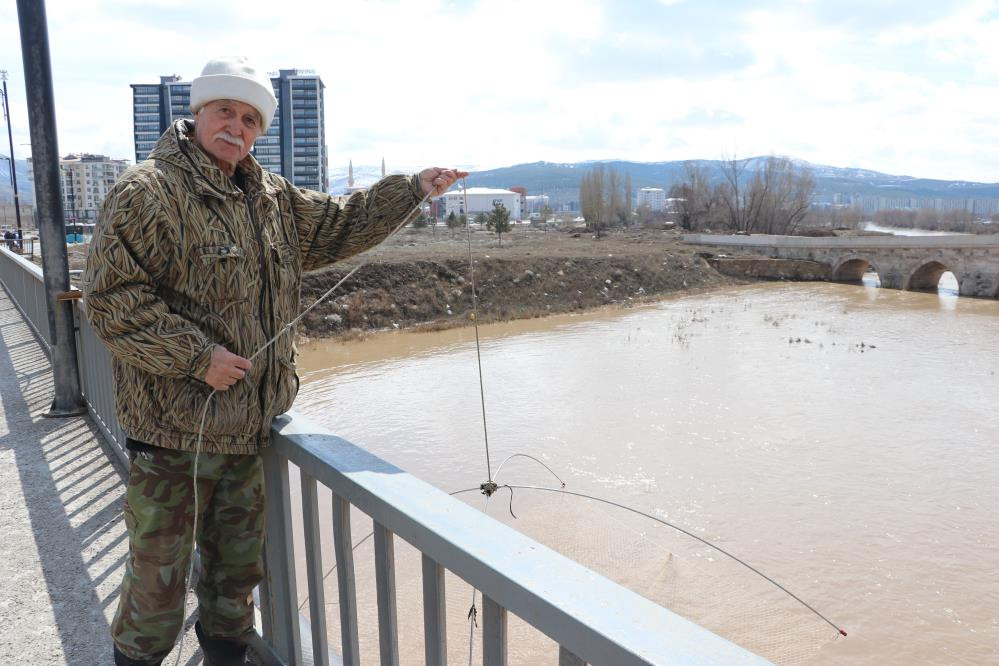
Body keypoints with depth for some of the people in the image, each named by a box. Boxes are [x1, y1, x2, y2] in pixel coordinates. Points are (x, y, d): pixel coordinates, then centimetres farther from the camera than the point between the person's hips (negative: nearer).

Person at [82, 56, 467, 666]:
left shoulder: (272, 197, 11)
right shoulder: (147, 192, -11)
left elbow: (340, 226, 18)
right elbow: (112, 297, -16)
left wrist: (414, 189, 9)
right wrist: (198, 355, -21)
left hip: (249, 425, 7)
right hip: (175, 426, -7)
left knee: (238, 563, 21)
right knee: (160, 571, 5)